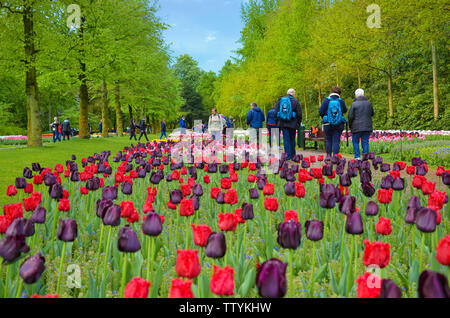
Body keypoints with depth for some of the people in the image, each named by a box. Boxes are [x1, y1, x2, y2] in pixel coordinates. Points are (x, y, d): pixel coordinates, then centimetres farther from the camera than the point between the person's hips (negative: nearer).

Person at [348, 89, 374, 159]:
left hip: (357, 127, -3)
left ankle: (357, 157, 0)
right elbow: (372, 114, 16)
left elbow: (350, 116, -8)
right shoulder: (368, 103, 4)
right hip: (367, 127, 3)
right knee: (365, 142, 7)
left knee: (355, 142, 9)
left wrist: (350, 125, 4)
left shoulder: (354, 104, -8)